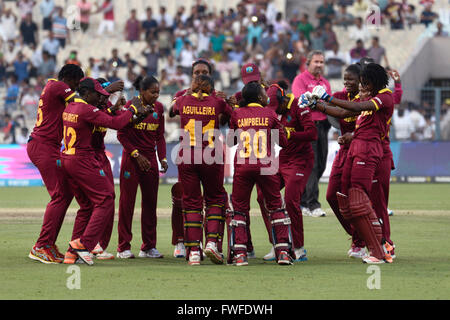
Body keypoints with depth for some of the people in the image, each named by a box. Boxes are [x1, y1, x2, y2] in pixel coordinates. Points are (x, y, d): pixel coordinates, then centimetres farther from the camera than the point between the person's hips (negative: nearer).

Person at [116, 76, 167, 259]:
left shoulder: (158, 108, 7)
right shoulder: (131, 106, -8)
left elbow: (160, 136, 12)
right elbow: (121, 134, -9)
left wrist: (162, 158, 0)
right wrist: (137, 155, -15)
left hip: (150, 159, 5)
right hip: (131, 159, -5)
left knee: (150, 202, 6)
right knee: (127, 201, -2)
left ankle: (148, 247, 14)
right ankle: (124, 247, 2)